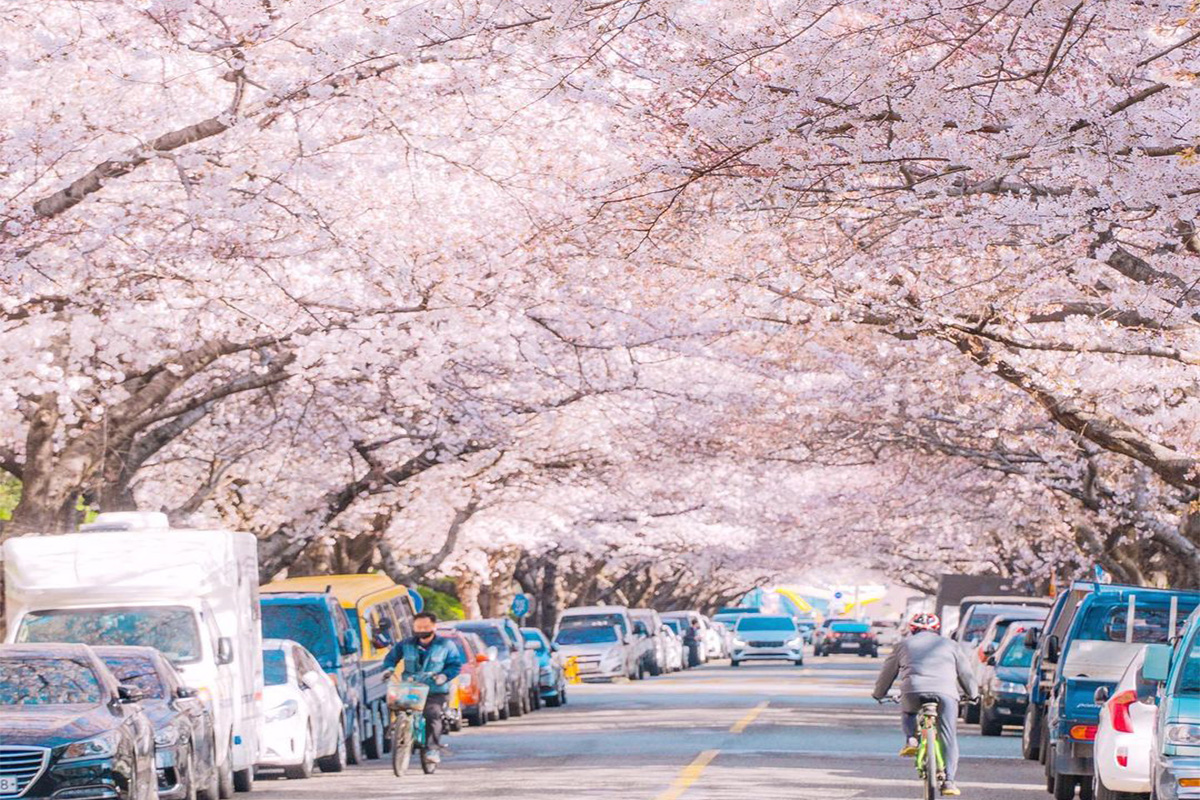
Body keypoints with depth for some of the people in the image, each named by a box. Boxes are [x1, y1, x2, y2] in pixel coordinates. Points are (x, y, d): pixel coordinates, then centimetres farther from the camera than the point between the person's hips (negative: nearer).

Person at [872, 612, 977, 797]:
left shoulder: (905, 644, 25)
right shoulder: (950, 645, 26)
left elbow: (887, 672, 31)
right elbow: (966, 673, 31)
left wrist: (879, 694, 46)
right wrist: (972, 695, 46)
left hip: (913, 690, 0)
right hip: (945, 692, 0)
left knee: (908, 712, 32)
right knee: (949, 738, 5)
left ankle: (911, 739, 5)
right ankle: (948, 781, -4)